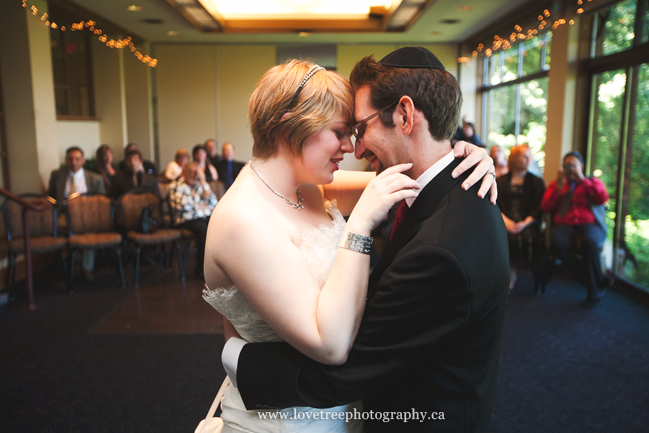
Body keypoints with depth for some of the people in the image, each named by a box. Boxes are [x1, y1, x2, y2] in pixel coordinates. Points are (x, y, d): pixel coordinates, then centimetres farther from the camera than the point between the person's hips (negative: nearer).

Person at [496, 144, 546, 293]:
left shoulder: (537, 182, 15)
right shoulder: (501, 181, 16)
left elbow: (538, 208, 5)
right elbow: (495, 204, 6)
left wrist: (525, 223, -12)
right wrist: (505, 220, -12)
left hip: (527, 224, 0)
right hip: (506, 222, 1)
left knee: (531, 238, -33)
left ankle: (538, 282, -14)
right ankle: (510, 275, -17)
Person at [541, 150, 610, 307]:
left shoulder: (593, 182, 18)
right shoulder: (556, 184, 21)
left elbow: (602, 199, -5)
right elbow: (545, 208, 6)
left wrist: (582, 179, -6)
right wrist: (558, 187, -3)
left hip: (590, 225, -1)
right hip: (564, 226, 1)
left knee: (589, 241, -38)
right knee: (558, 242, -36)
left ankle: (595, 291, -17)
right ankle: (598, 281, -19)